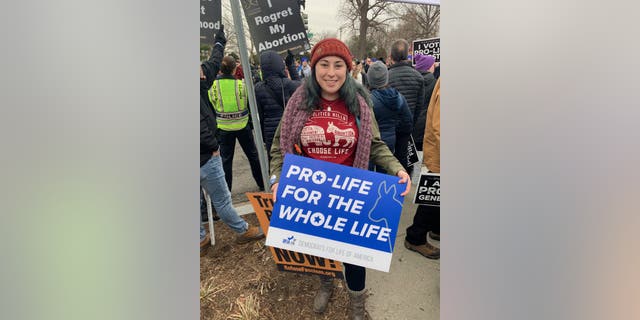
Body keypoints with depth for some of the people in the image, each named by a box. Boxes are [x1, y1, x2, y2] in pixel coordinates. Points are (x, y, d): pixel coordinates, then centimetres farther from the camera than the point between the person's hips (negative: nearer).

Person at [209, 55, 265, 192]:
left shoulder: (213, 86, -9)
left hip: (224, 127, 1)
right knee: (253, 154, 15)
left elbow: (211, 106, 2)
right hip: (242, 126, 0)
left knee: (226, 159, 11)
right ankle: (262, 184, 26)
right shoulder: (241, 83, -13)